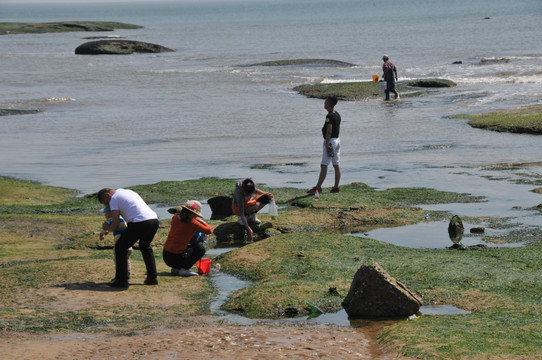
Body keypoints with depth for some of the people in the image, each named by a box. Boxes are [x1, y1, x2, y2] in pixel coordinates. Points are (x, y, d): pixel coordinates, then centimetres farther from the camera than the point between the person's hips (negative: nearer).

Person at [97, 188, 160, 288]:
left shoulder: (114, 198, 6)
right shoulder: (129, 192, 30)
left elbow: (116, 223, 1)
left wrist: (108, 229, 20)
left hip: (140, 223, -8)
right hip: (154, 220, 8)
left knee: (120, 247, 7)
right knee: (145, 246, 31)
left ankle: (122, 280, 5)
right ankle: (152, 277, 28)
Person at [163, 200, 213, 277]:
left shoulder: (175, 217, 3)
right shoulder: (191, 222, -14)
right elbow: (209, 231, -4)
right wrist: (202, 221, 11)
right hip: (176, 258, -7)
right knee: (201, 249, 12)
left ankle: (175, 269, 16)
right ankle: (184, 269, -3)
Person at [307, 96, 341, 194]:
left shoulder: (329, 116, -16)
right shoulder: (337, 115, 13)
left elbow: (329, 131, -21)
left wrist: (327, 145, -21)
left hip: (330, 141, -10)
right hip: (337, 140, 10)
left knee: (324, 165, -9)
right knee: (337, 165, 8)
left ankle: (318, 187, -9)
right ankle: (336, 187, 10)